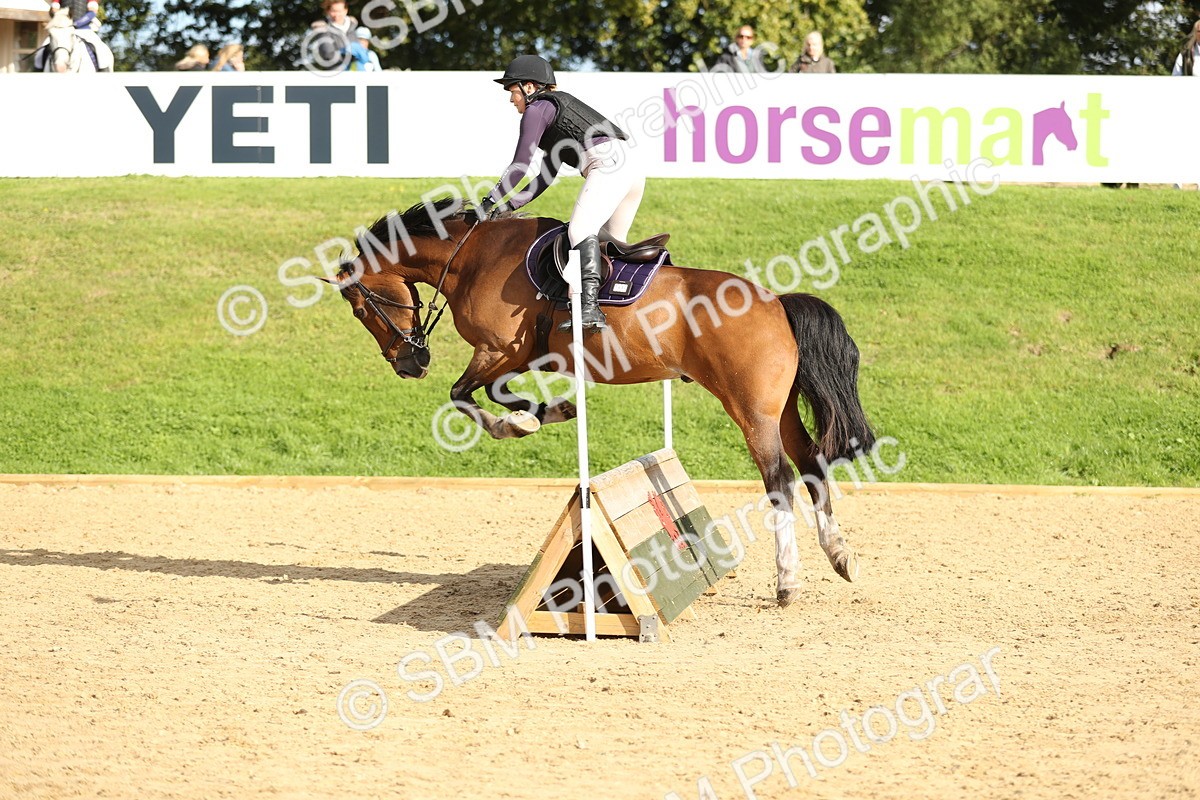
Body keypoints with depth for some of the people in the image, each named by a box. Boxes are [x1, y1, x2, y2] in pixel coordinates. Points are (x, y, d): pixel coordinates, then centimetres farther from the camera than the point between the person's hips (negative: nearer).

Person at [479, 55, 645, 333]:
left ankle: (589, 306, -43)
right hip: (633, 169, 10)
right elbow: (546, 177, 34)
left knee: (581, 229, -25)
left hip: (609, 163, -10)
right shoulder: (558, 108, 34)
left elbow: (520, 165, 1)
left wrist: (490, 202, 9)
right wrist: (509, 206, 28)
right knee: (609, 245, 19)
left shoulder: (537, 109, 6)